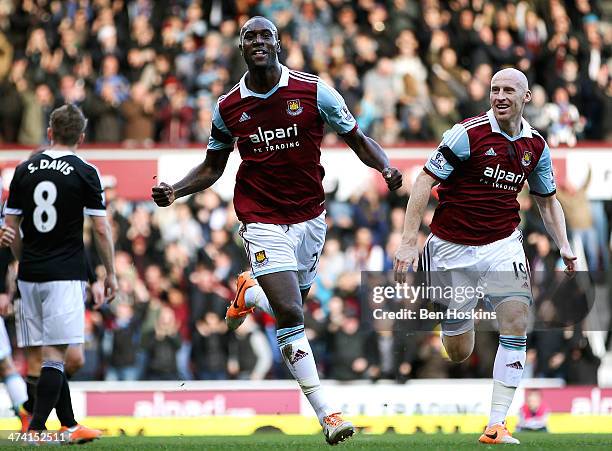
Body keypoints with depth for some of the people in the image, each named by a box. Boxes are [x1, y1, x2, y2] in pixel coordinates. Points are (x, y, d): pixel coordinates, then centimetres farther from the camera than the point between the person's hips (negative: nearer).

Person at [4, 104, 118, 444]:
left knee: (52, 355, 10)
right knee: (55, 354, -6)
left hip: (30, 274, 4)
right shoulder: (84, 173, -5)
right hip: (66, 274, -4)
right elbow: (101, 229, -4)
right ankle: (36, 430, -14)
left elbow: (11, 228, 9)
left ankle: (70, 425, 16)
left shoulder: (24, 170, 7)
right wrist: (110, 273, 5)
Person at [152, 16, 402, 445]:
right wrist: (175, 191, -3)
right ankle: (326, 413, -11)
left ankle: (249, 292, 49)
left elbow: (359, 140, 0)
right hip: (263, 220, -2)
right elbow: (212, 167, 13)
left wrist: (386, 168, -20)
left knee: (291, 304, 14)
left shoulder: (313, 91, -6)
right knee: (289, 314, -14)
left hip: (310, 216, 2)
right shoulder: (228, 108, -1)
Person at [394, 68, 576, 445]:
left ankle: (497, 424, -15)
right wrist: (409, 241, -19)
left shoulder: (536, 146, 2)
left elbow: (548, 200, 16)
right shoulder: (469, 133, -13)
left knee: (516, 322, -18)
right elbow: (425, 182, -12)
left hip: (502, 243, 3)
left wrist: (564, 246, 2)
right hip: (452, 245, -3)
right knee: (458, 353, 3)